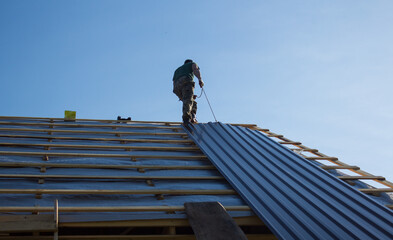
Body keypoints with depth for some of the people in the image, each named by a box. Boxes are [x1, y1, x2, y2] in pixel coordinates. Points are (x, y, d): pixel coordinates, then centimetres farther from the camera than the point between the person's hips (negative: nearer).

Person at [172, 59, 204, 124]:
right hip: (187, 82, -5)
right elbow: (196, 69, 3)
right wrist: (200, 79, -13)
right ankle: (186, 117, -48)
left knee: (193, 102, 15)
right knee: (188, 101, -24)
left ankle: (192, 118, -8)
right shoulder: (192, 64, 30)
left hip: (177, 86, 5)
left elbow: (174, 83, 32)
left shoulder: (177, 70, 44)